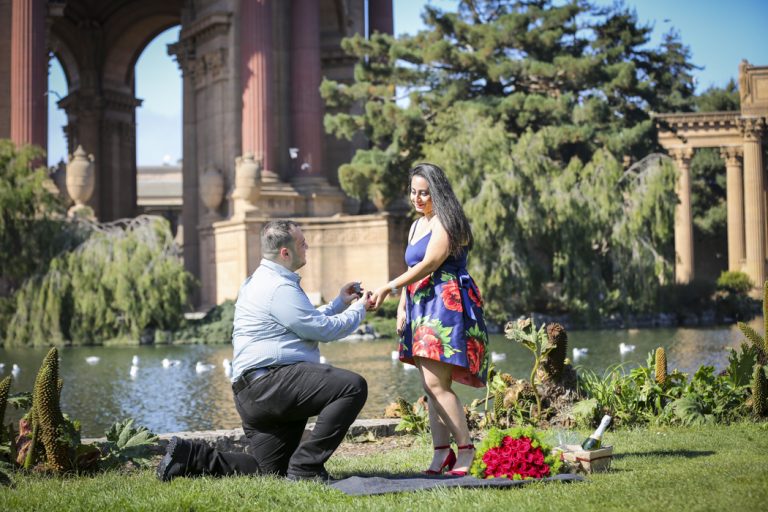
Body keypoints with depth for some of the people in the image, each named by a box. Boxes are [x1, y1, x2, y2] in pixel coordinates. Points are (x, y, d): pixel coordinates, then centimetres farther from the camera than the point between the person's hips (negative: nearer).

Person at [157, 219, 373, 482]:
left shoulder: (264, 281, 22)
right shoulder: (279, 288, -12)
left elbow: (308, 322, 30)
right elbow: (323, 329, -11)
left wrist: (340, 302, 27)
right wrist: (359, 309, 4)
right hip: (271, 382, -11)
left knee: (271, 471, 15)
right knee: (353, 386, -23)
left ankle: (191, 456, 11)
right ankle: (305, 466, -19)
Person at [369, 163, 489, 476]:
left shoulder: (446, 223, -7)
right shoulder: (416, 226, 22)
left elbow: (428, 265, -16)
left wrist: (388, 288, -17)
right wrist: (402, 307, 12)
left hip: (448, 305, -9)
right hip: (422, 309, 9)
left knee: (434, 383, -16)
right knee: (432, 385, 5)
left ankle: (466, 450, -9)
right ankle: (442, 452, 6)